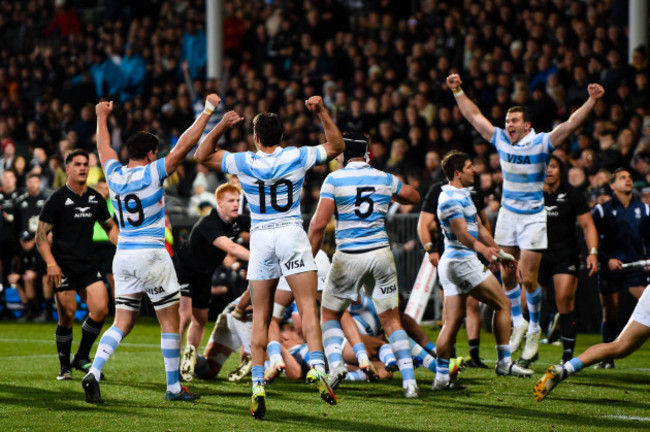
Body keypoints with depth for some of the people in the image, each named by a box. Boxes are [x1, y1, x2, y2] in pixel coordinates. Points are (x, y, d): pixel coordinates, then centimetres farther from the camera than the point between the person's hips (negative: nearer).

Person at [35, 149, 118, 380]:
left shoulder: (95, 198, 10)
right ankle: (65, 367, 10)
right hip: (63, 266, -5)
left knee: (100, 309, -8)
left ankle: (82, 357, 11)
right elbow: (41, 234, -6)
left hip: (88, 265, 5)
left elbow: (110, 226, 24)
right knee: (67, 316, -6)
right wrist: (51, 263, -17)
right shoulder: (58, 199, -5)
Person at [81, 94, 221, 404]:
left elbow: (103, 146, 24)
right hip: (151, 254, -6)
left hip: (123, 257, 6)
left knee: (122, 322, 7)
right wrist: (207, 111, -8)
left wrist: (102, 116, 42)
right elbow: (183, 146, -13)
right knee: (170, 321, 5)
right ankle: (173, 387, 8)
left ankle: (94, 372, -15)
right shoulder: (151, 174, -10)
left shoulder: (115, 175, 4)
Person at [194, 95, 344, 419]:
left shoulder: (243, 162, -2)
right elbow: (336, 145, 13)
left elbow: (202, 156, 10)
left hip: (260, 237, 1)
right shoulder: (298, 157, -2)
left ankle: (258, 383, -2)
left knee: (260, 316, 5)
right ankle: (316, 366, -29)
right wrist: (321, 112, 11)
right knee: (308, 307, -8)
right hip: (292, 234, -1)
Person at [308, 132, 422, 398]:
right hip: (381, 254, 3)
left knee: (329, 314, 16)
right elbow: (414, 197, 25)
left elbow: (319, 224, -10)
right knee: (391, 320, 8)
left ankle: (335, 363, -6)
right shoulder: (385, 179, 5)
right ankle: (409, 380, -1)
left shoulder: (334, 180, -5)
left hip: (348, 257, -2)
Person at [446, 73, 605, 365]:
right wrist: (458, 92, 7)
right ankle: (518, 322, 26)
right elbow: (474, 116, 8)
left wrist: (592, 101, -37)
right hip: (507, 213, 5)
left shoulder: (541, 143, -14)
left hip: (533, 216, -5)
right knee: (507, 275, 8)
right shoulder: (501, 139, -1)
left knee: (527, 278, -5)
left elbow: (571, 124, -25)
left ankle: (534, 329, 14)